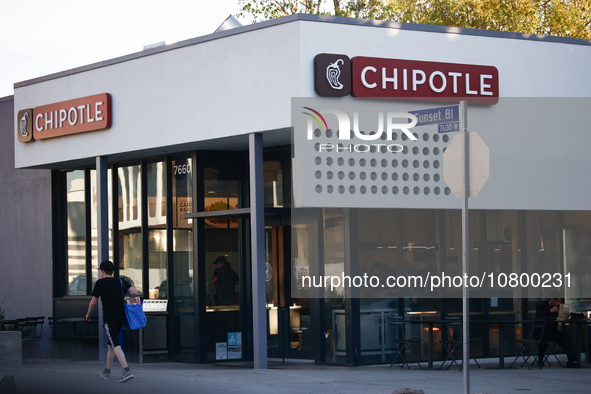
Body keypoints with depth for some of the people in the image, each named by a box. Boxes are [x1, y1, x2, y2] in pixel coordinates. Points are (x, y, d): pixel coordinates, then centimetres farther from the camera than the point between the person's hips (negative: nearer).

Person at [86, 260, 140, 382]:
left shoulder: (100, 283, -2)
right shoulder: (120, 282, 9)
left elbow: (93, 302, 1)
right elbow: (135, 292, -3)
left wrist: (88, 314, 18)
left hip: (109, 318, -6)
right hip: (121, 317, 6)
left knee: (116, 345, -13)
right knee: (111, 344, 20)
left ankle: (127, 371, -28)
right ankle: (107, 371, 31)